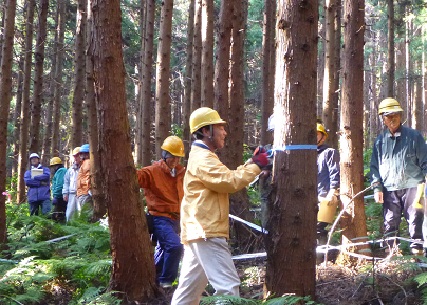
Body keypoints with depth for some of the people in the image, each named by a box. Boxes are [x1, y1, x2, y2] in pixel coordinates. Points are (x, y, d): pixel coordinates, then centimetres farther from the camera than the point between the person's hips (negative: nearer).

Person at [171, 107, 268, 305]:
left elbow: (227, 178, 20)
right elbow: (231, 182, -23)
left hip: (199, 231, 11)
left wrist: (251, 162, 10)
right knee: (228, 286, -13)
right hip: (206, 233, -11)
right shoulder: (202, 159, -14)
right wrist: (256, 166, -11)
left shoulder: (201, 156, 22)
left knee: (189, 289, 14)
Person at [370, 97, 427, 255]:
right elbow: (374, 165, 16)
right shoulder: (380, 140, 13)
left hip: (412, 186, -3)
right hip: (389, 189, 3)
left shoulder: (414, 136, 5)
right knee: (390, 222, 3)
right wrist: (377, 187, 7)